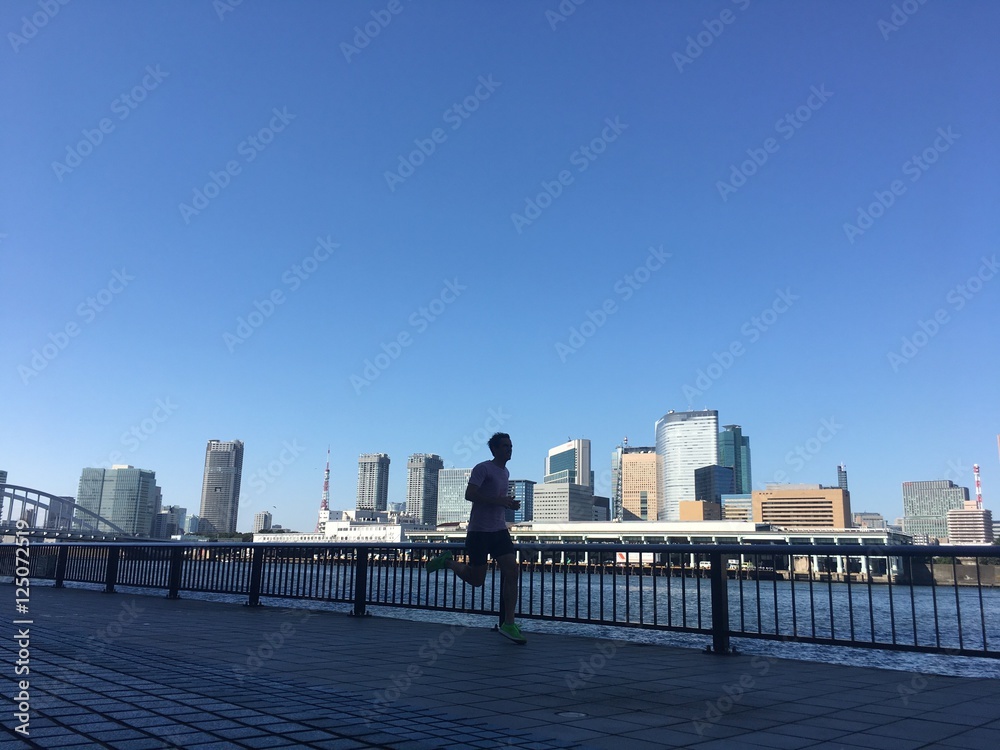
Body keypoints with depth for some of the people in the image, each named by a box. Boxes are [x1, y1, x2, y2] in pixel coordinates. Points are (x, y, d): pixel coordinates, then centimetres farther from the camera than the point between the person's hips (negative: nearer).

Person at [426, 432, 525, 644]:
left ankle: (508, 625, -3)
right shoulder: (483, 468, -9)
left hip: (500, 531, 7)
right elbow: (470, 494, -20)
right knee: (476, 579, 2)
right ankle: (447, 562, 28)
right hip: (479, 531, -7)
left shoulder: (505, 473, 17)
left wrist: (509, 504, 10)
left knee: (512, 573, -7)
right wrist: (499, 501, -23)